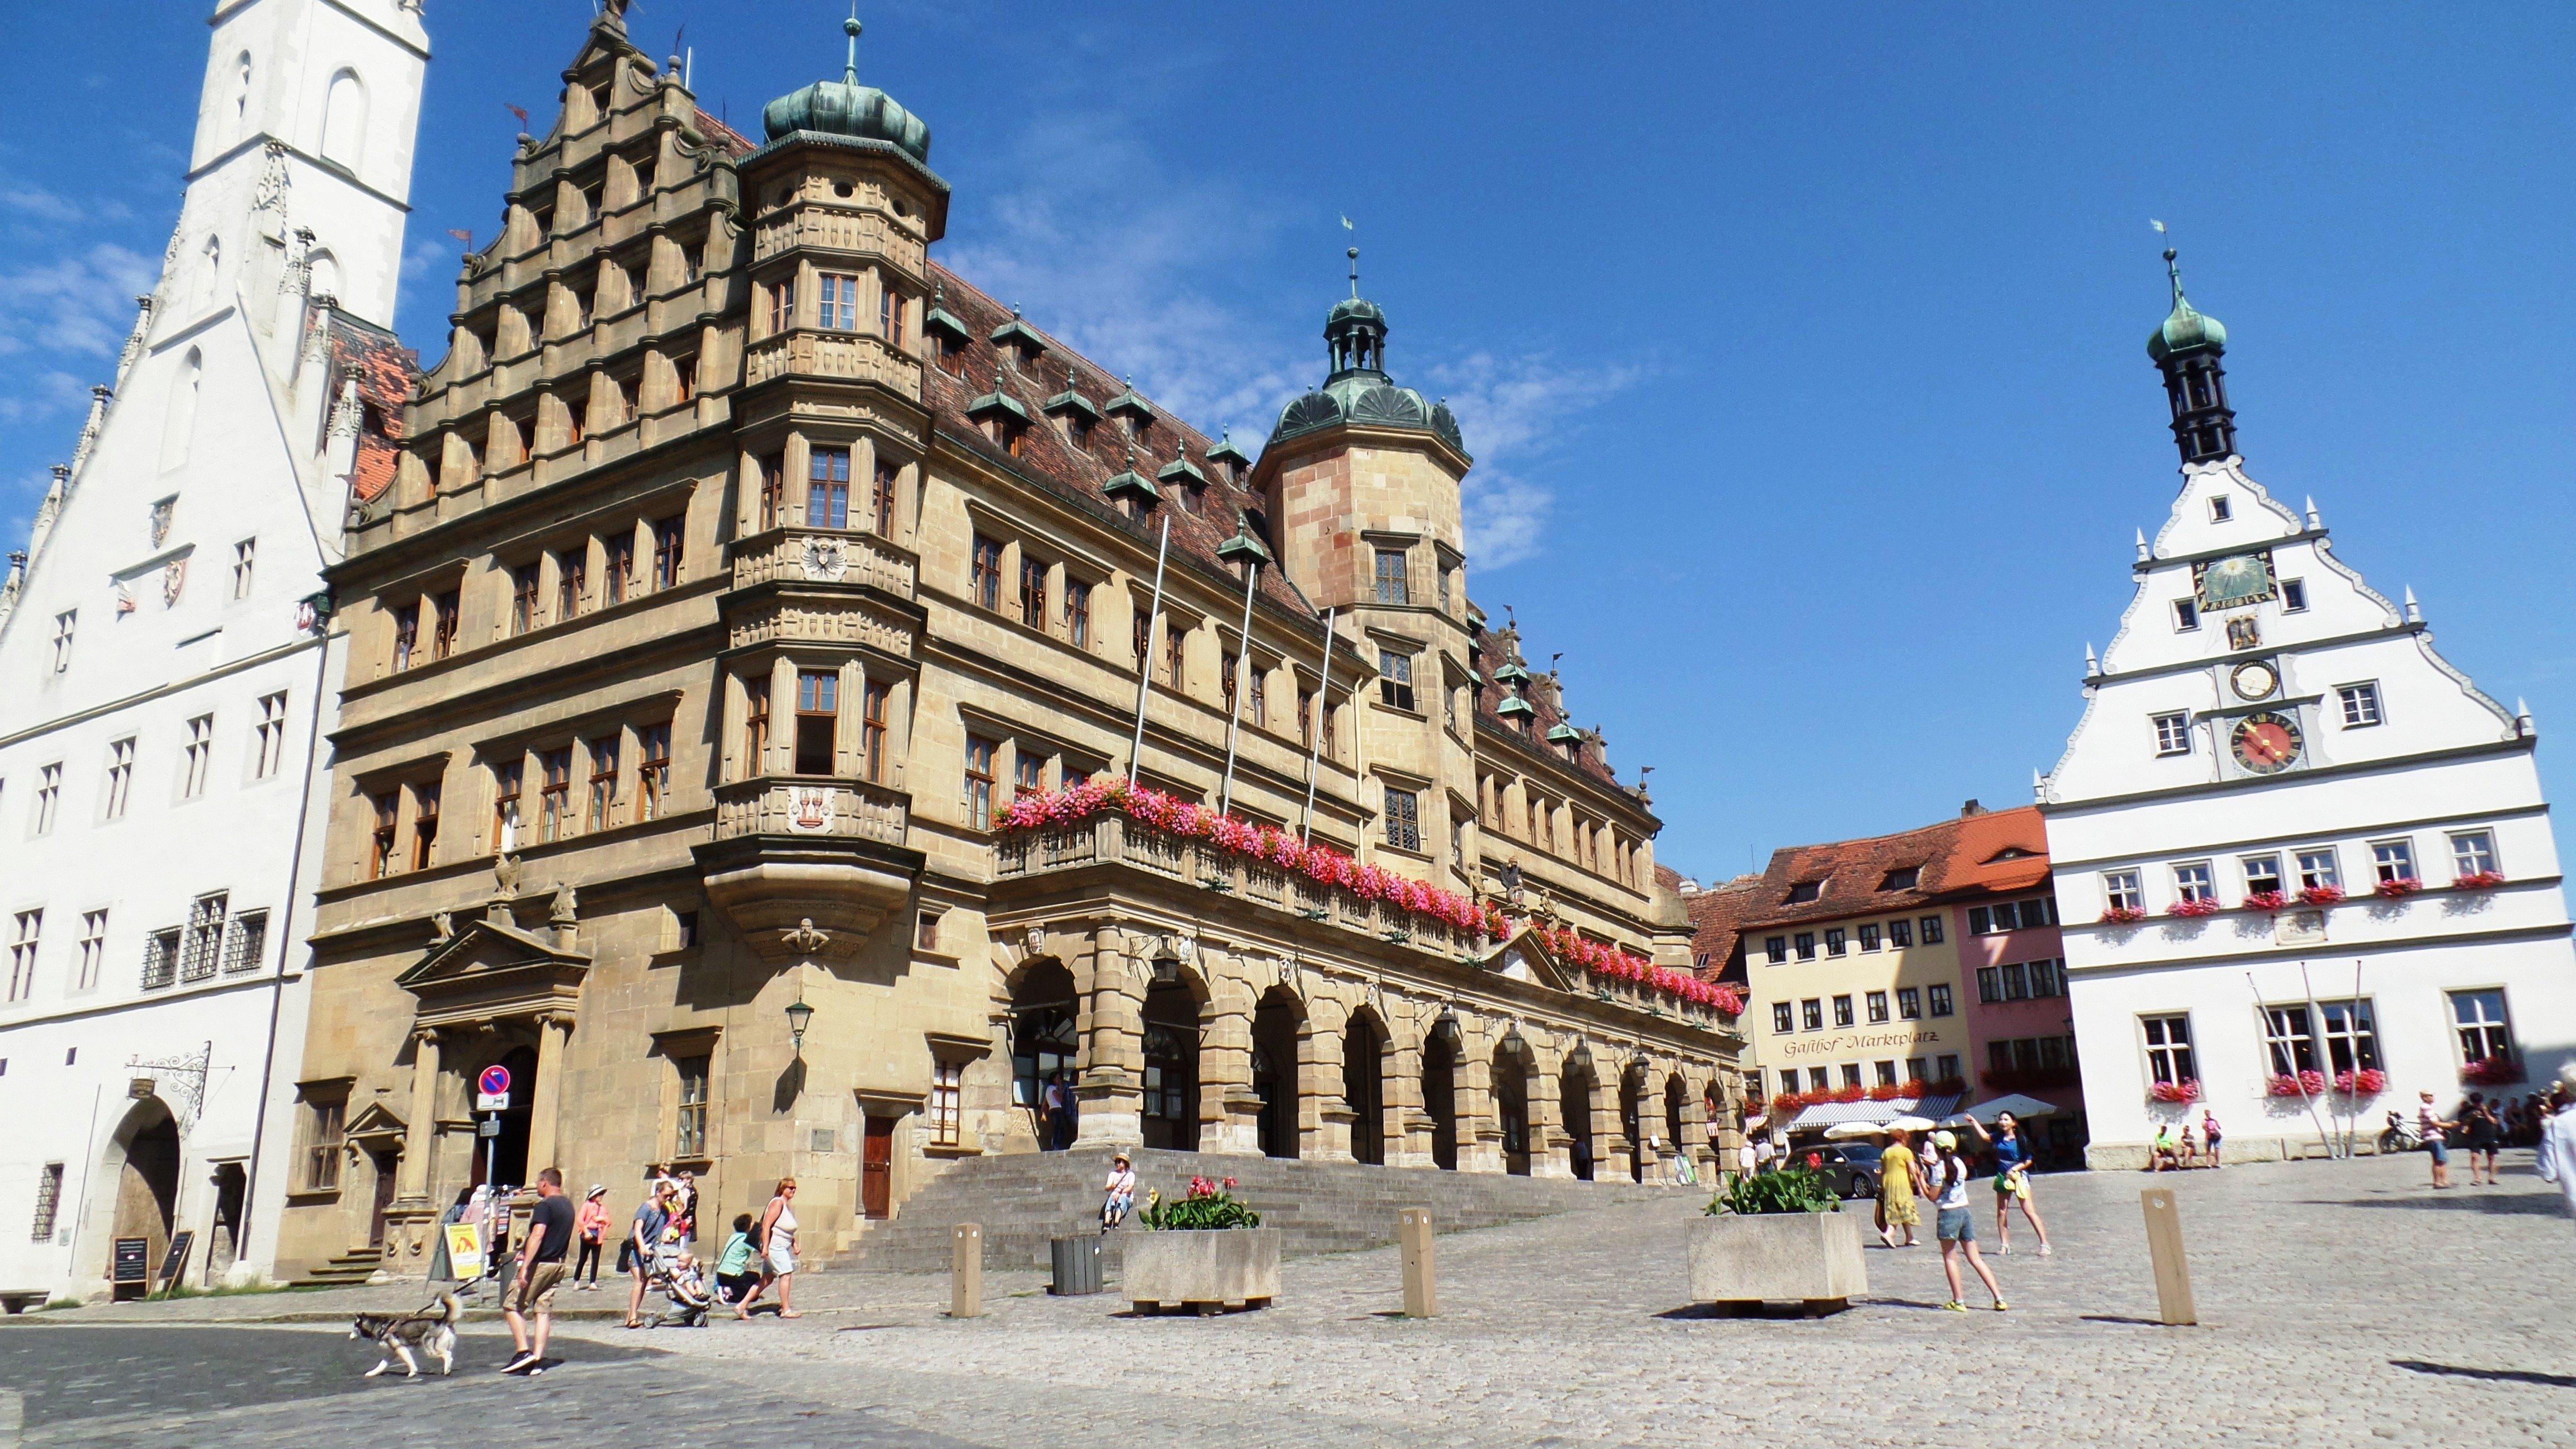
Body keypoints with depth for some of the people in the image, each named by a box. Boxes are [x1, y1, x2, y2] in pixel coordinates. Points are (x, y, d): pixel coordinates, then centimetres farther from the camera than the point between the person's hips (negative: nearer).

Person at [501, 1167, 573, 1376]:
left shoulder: (545, 1205, -13)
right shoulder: (568, 1206, 14)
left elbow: (538, 1235, -25)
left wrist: (525, 1266, -30)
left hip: (540, 1264, -8)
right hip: (558, 1265, 8)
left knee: (513, 1306, 1)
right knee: (543, 1310, 8)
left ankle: (524, 1352, -8)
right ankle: (538, 1359, 4)